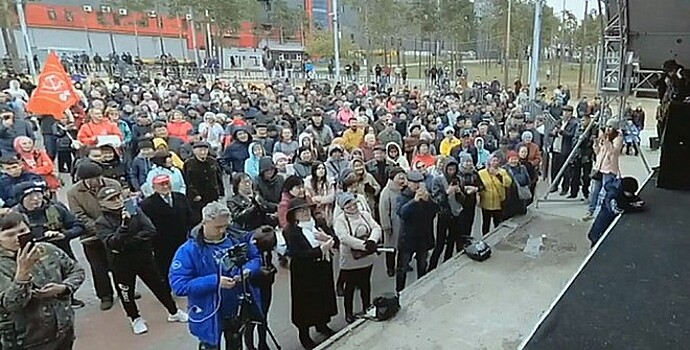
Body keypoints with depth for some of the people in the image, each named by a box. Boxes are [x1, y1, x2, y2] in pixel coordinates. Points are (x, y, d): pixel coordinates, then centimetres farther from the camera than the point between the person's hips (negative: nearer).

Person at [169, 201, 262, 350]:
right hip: (209, 315, -4)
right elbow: (178, 285, -24)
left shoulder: (237, 238, -8)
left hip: (239, 309, 4)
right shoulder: (189, 250, -20)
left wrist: (248, 270, -19)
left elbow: (256, 258, 4)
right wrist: (215, 281, -32)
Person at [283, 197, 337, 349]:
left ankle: (321, 324, 43)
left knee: (324, 297, 19)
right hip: (304, 274, -6)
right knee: (306, 302, 7)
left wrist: (327, 239, -18)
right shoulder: (291, 231, -17)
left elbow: (333, 239, 5)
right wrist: (321, 249, -27)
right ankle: (304, 335, 25)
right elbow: (298, 254, -25)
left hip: (322, 269, 6)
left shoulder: (316, 224, 1)